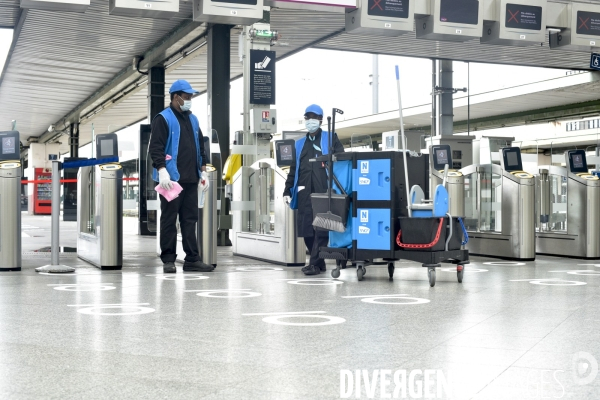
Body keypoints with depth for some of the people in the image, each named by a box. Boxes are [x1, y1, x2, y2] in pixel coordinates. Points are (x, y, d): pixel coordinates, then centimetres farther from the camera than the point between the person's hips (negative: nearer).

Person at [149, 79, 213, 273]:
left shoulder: (193, 119, 18)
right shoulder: (163, 119, -4)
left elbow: (200, 147, 23)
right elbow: (155, 148, -10)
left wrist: (203, 170, 16)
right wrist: (162, 170, -20)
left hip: (191, 179, 6)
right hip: (171, 178, -6)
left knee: (190, 219, 6)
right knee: (169, 219, -1)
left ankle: (192, 259, 10)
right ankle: (168, 260, 5)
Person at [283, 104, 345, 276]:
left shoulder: (331, 139, 12)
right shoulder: (299, 144, 24)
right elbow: (293, 169, 22)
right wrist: (287, 191, 12)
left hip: (324, 191, -4)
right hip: (304, 192, 4)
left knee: (321, 228, -8)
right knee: (305, 228, 0)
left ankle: (315, 264, -6)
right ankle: (318, 262, 11)